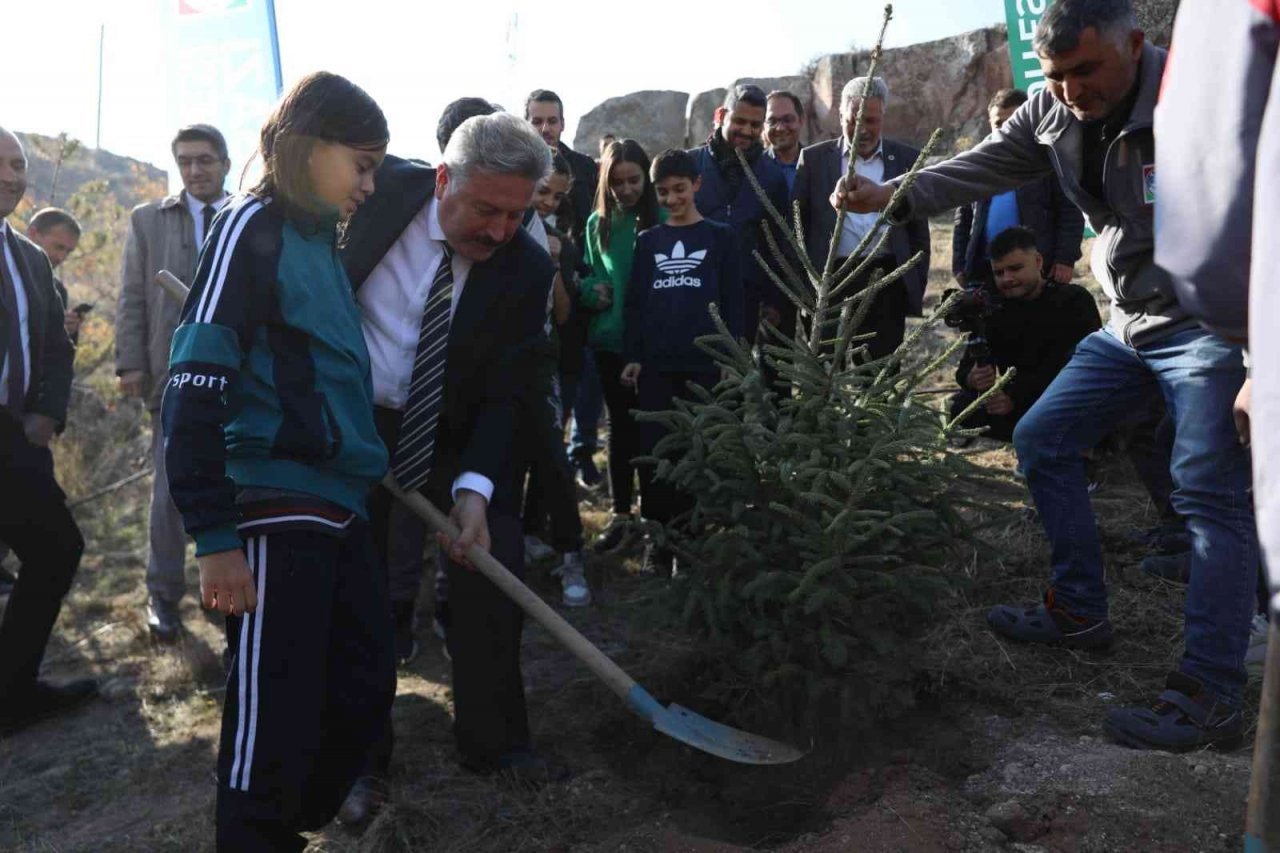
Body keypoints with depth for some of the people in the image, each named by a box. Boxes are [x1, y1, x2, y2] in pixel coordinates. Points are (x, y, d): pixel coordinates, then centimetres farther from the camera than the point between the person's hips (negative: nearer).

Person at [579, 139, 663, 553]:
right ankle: (620, 515, 17)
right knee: (620, 423, 9)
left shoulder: (663, 220, -3)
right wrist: (591, 291, -8)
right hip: (610, 337, 3)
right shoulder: (598, 223, 7)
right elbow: (588, 274, 14)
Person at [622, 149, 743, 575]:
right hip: (654, 364, 2)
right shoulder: (647, 241, 12)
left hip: (704, 363, -2)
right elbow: (634, 303, 10)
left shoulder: (720, 237, 5)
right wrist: (632, 357, 3)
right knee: (653, 453, 0)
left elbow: (732, 302, 3)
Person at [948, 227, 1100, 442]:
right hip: (1014, 404, 4)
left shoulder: (1074, 299, -5)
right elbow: (966, 368, -1)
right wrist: (973, 378, -29)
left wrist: (1015, 397, -30)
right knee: (961, 407, -22)